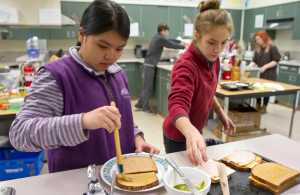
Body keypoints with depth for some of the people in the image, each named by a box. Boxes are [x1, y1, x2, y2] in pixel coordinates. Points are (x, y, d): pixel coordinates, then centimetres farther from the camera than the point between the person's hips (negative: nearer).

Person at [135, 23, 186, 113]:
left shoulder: (157, 37, 15)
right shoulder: (160, 39, -12)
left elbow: (170, 41, 25)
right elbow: (172, 45, -6)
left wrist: (181, 42, 23)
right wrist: (184, 46, 7)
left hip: (149, 64, 9)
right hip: (150, 65, -9)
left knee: (147, 86, 13)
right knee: (148, 87, -2)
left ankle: (139, 104, 20)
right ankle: (145, 107, 6)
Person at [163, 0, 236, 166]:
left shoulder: (212, 60, -4)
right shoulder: (186, 65, -30)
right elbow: (177, 106, -45)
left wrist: (220, 113, 10)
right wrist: (191, 133, -61)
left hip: (196, 131, 8)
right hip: (179, 136, -8)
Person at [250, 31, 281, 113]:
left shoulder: (272, 47, -8)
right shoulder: (258, 48, 8)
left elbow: (276, 61, -12)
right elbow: (255, 61, 6)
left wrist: (265, 67, -21)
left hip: (269, 74, -5)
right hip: (259, 73, 5)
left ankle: (264, 107, 15)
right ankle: (258, 106, 19)